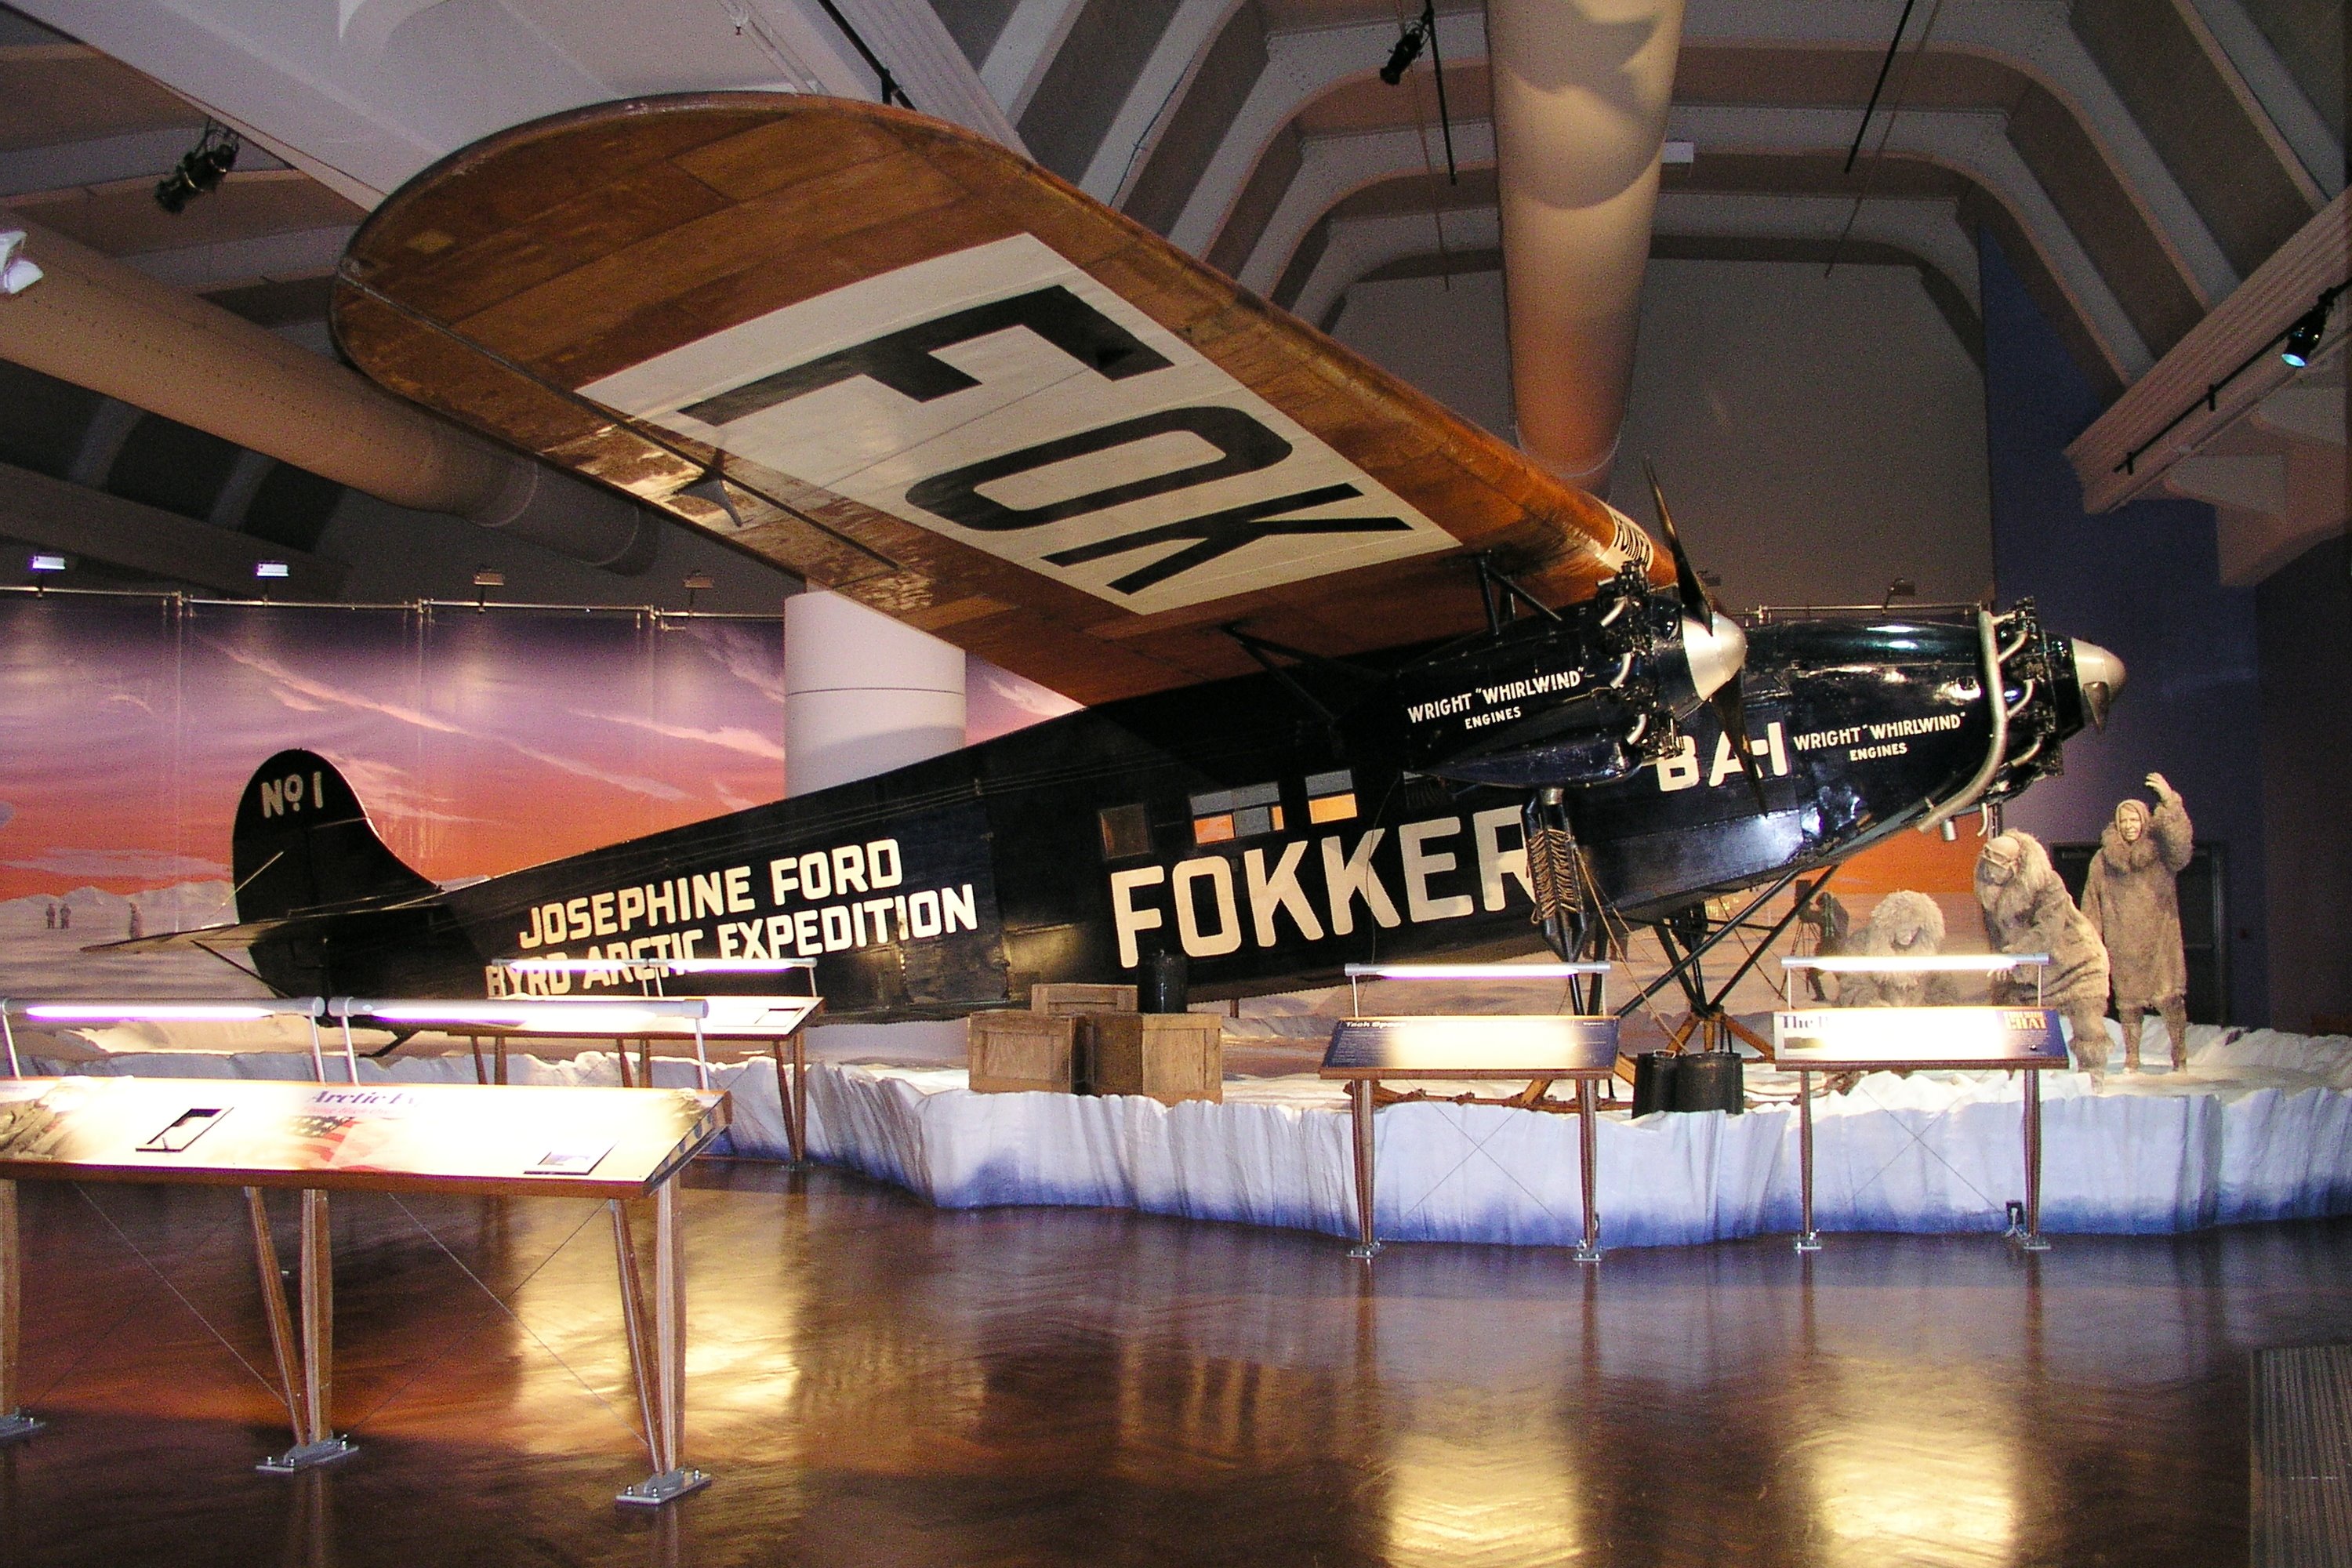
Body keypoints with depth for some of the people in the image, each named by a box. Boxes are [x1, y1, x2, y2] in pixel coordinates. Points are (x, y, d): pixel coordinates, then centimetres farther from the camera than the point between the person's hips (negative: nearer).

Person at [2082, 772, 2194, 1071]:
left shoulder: (2160, 853, 3)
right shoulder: (2103, 860, 8)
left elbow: (2181, 842, -20)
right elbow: (2092, 904, 11)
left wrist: (2170, 801, -31)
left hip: (2160, 939, -2)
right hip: (2123, 943, 2)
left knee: (2170, 997, -10)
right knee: (2128, 1000, 4)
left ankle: (2180, 1056, -3)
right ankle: (2131, 1058, 12)